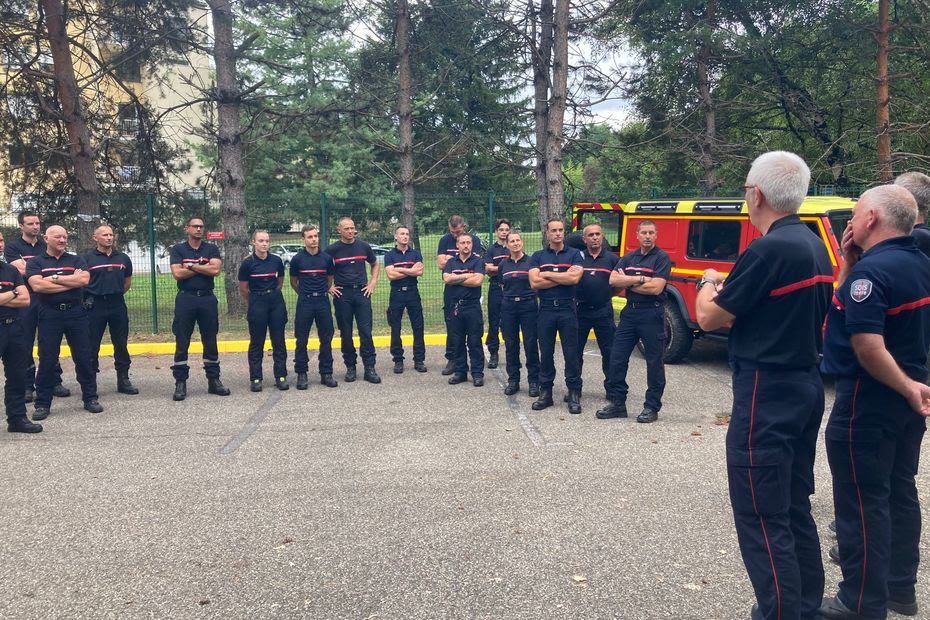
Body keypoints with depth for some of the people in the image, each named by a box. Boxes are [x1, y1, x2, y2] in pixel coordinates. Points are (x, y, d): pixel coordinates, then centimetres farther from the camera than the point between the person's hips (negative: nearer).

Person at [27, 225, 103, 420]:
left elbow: (84, 279, -8)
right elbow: (37, 285, -12)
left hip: (76, 313, 1)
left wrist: (54, 278, -8)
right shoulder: (35, 262, 7)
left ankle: (90, 398, 15)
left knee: (84, 358, 5)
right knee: (47, 360, 2)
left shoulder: (76, 260, 11)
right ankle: (42, 403, 11)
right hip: (49, 315, -1)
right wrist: (71, 282, -9)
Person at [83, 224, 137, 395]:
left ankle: (123, 380, 15)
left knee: (121, 344, 6)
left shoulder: (123, 258, 9)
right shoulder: (87, 258, -1)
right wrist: (87, 297, 2)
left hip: (118, 305, 3)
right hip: (95, 306, -3)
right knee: (92, 345, 3)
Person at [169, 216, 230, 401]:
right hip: (185, 298, -1)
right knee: (182, 342, 0)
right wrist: (204, 268, -6)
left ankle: (214, 380, 14)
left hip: (207, 298, 1)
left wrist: (191, 265, -7)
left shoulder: (212, 249, 8)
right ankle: (180, 382, 6)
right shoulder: (178, 250, 5)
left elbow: (215, 270, -9)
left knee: (210, 341, 7)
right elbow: (177, 273, -9)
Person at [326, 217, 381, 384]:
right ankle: (350, 367, 15)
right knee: (346, 333, 4)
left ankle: (369, 368, 0)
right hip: (342, 294, -1)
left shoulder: (364, 246, 6)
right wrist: (329, 287, 0)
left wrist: (372, 283, 7)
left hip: (362, 292, 1)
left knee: (366, 331, -4)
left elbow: (375, 265, 19)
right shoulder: (333, 250, 0)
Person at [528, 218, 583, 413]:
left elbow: (575, 278, -14)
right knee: (546, 353, 8)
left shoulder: (574, 254, 3)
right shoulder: (538, 256, 7)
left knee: (571, 353, 1)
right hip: (546, 309, 2)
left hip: (567, 309, -2)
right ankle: (545, 393, 17)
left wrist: (547, 274, -7)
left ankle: (574, 394, 8)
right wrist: (563, 277, -9)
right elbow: (534, 282, -8)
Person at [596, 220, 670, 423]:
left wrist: (627, 281, -7)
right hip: (630, 312, 5)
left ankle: (652, 407, 12)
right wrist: (641, 279, -14)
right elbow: (613, 280, -3)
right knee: (617, 359, 5)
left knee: (654, 363, 2)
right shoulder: (628, 257, 11)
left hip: (652, 313, -5)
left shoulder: (661, 257, -5)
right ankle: (617, 403, 15)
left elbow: (656, 288, -16)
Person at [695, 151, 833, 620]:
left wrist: (708, 284, 8)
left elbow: (709, 318, -12)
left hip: (767, 395, -10)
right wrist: (731, 292, 13)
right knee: (795, 508, 19)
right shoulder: (815, 247, 10)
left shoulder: (767, 250, -19)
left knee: (763, 517, -2)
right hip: (806, 386, 10)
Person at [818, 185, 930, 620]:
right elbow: (843, 308, 12)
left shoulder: (872, 269, -21)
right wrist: (848, 265, 1)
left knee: (862, 501, 0)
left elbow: (868, 347, -28)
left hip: (868, 402, -9)